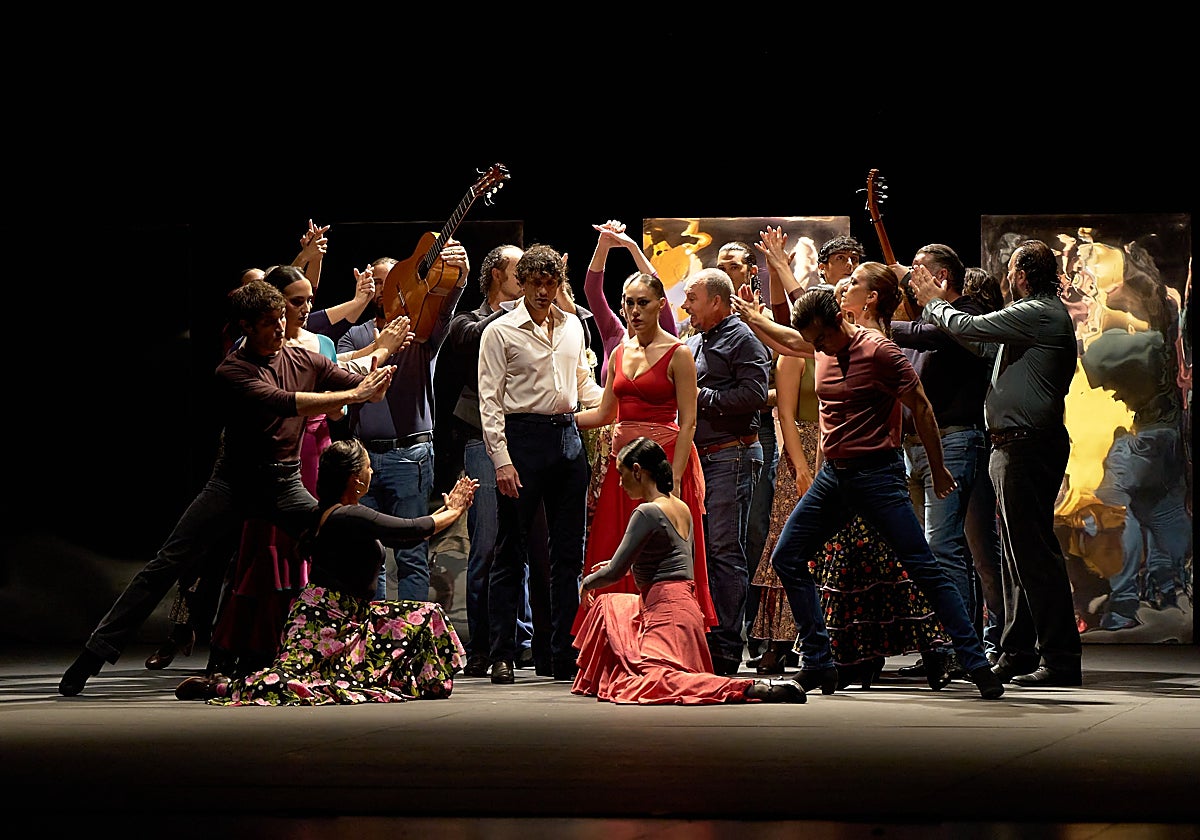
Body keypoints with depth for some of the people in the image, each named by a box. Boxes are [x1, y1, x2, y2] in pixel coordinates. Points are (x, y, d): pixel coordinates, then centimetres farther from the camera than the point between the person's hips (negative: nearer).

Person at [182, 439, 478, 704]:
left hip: (351, 615, 10)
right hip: (324, 619, -10)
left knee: (428, 616, 9)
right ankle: (219, 687, -13)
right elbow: (412, 530, -12)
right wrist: (454, 513, 6)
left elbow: (401, 537, 24)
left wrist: (447, 509, 28)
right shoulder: (349, 516, -17)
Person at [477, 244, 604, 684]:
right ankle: (502, 656, 4)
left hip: (567, 437, 5)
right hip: (522, 437, -5)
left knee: (568, 551, 6)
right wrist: (501, 460, -13)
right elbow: (490, 400, -5)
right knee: (511, 552, -1)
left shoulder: (573, 326, 14)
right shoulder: (500, 331, -1)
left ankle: (564, 655, 12)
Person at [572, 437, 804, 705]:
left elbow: (615, 572, -11)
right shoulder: (682, 508, 15)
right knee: (607, 605, 30)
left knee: (653, 680, -28)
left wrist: (587, 583, 11)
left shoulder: (647, 512, -12)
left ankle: (753, 688, -38)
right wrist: (618, 565, 36)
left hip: (667, 610, -10)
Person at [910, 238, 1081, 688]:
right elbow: (982, 339, 25)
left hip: (1028, 445, -11)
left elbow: (968, 327, -12)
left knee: (1034, 552, -10)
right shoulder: (1036, 314, 19)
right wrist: (936, 303, 27)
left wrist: (933, 303, 7)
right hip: (1015, 445, 11)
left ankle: (1061, 658, -9)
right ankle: (1018, 655, 20)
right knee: (1019, 553, 14)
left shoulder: (1040, 314, -14)